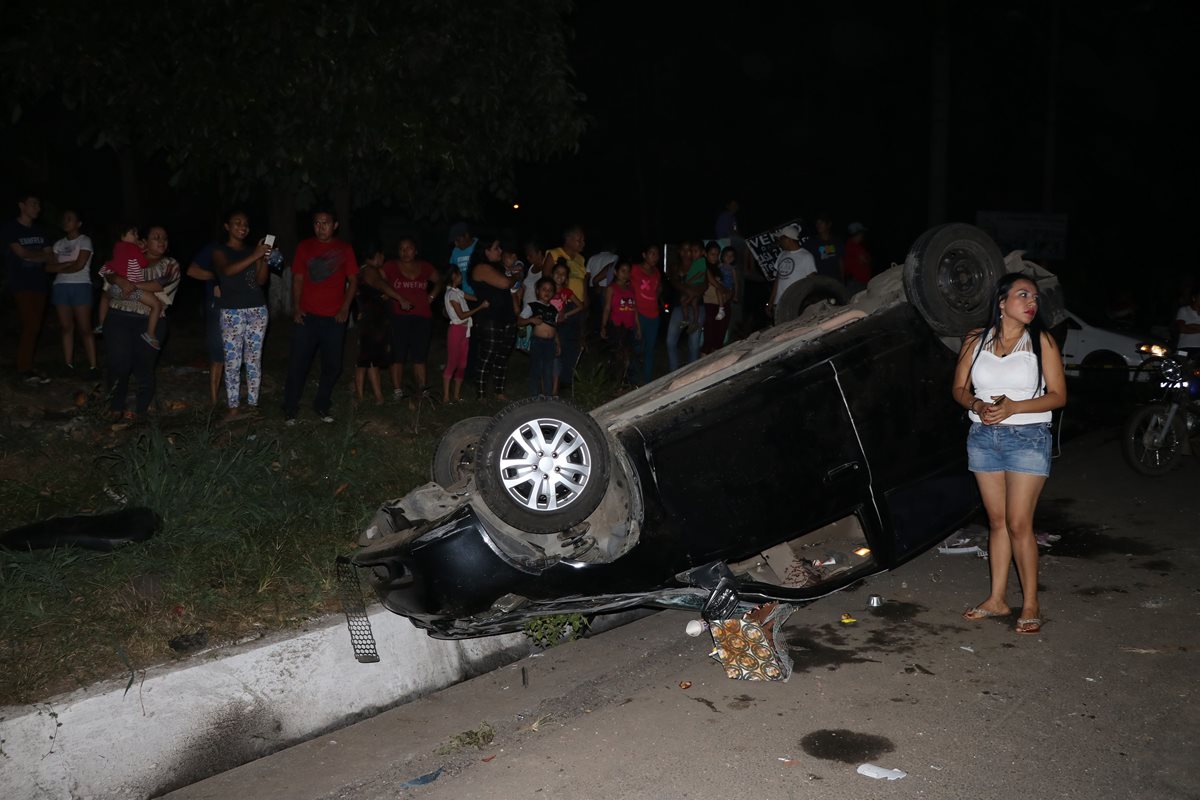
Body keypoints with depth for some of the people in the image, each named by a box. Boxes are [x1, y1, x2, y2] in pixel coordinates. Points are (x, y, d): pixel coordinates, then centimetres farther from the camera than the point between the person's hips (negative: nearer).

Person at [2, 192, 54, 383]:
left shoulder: (39, 232, 16)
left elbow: (51, 258, 9)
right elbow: (22, 253, -11)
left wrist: (31, 256, -6)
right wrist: (40, 255, 4)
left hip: (39, 284, 6)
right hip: (21, 285, -6)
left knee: (34, 328, 5)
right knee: (30, 326, -13)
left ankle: (27, 367, 10)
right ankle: (24, 369, -6)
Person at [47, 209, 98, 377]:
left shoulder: (85, 241, 0)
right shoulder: (59, 244, 16)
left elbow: (79, 266, -10)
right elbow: (49, 267, 6)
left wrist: (59, 267, 4)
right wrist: (68, 264, -8)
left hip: (80, 286, -5)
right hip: (60, 287, 5)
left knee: (84, 328, -8)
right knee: (66, 327, 4)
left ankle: (92, 367, -8)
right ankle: (68, 364, 7)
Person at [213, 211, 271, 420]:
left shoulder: (253, 250, 15)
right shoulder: (220, 251, 3)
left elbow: (261, 281, 7)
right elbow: (227, 270, -18)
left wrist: (264, 258, -8)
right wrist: (254, 257, -27)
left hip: (257, 309, 3)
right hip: (232, 311, -3)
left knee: (254, 360, 3)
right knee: (232, 361, -5)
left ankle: (253, 404, 7)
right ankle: (233, 407, 0)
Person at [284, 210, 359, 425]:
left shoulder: (344, 249, 7)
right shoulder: (304, 247, 8)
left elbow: (353, 280, 6)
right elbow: (297, 279, 8)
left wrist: (345, 308, -4)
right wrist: (296, 308, -3)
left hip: (334, 318, 1)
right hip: (307, 316, 0)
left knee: (332, 365, 5)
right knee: (298, 363, -3)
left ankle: (322, 406, 19)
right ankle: (290, 410, 5)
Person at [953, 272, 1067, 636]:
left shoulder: (1041, 341, -2)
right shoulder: (976, 340, 7)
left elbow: (1058, 396, -5)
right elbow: (959, 388, 10)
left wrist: (1013, 407, -19)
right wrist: (978, 405, -13)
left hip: (1027, 438, -3)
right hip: (983, 437, 3)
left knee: (1018, 524, -6)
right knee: (997, 522, 10)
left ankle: (1030, 606, 6)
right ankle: (997, 599, 19)